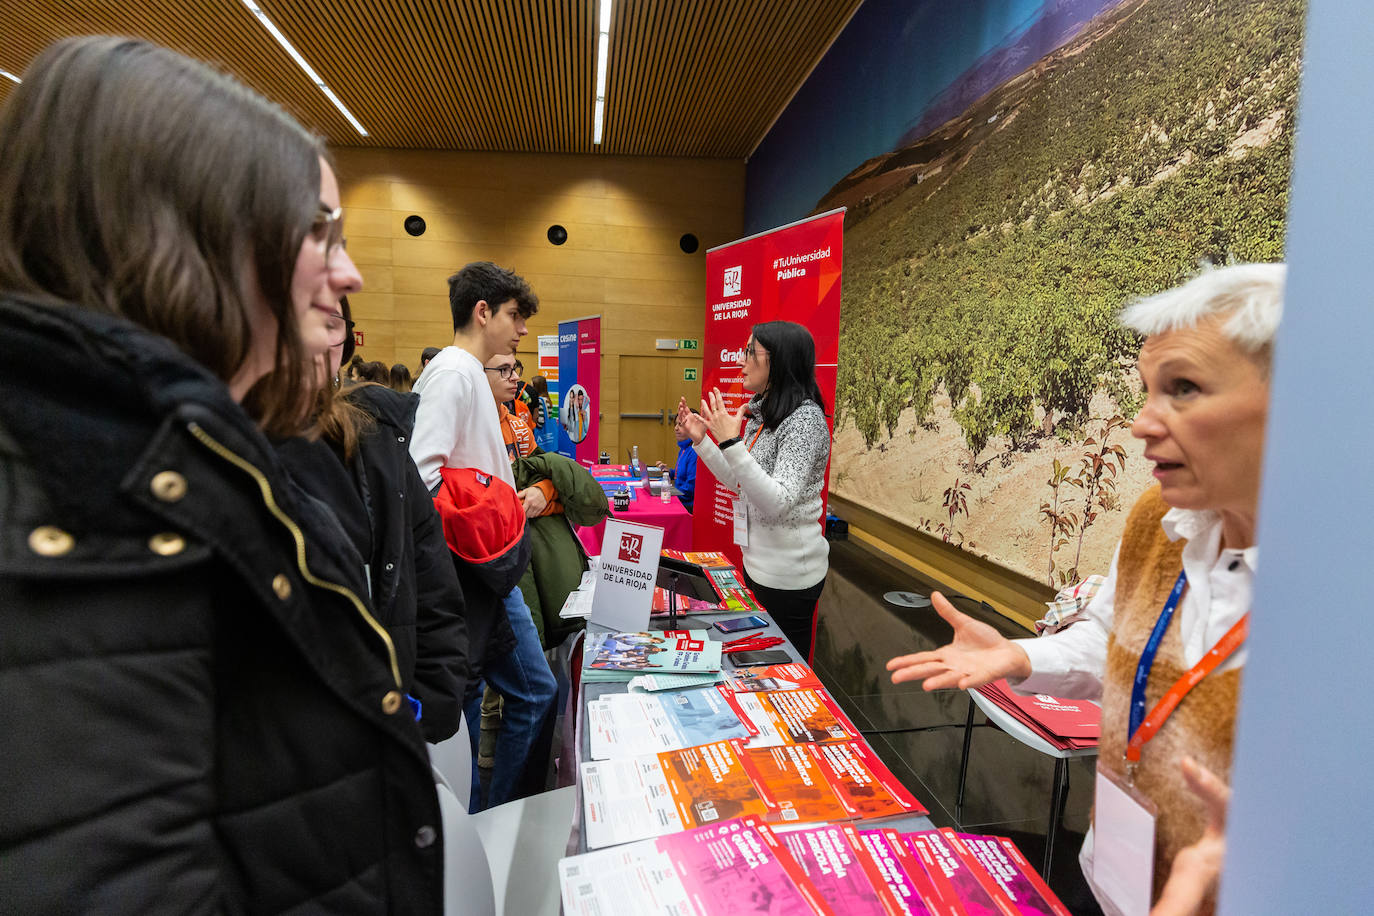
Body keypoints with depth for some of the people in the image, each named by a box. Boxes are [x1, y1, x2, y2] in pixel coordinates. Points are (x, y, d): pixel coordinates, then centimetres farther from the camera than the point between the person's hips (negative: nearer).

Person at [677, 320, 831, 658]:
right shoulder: (761, 414, 8)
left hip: (788, 575, -9)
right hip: (758, 563, 9)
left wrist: (731, 443, -34)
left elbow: (778, 503, -30)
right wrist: (701, 440, 7)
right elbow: (740, 484, 14)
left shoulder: (805, 418, -20)